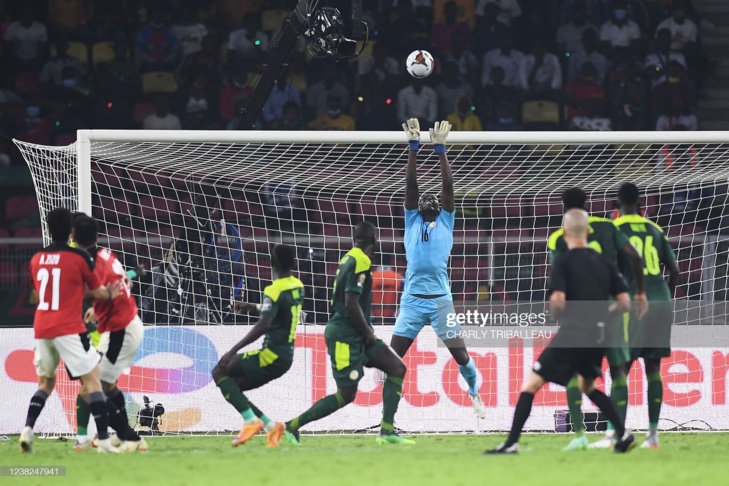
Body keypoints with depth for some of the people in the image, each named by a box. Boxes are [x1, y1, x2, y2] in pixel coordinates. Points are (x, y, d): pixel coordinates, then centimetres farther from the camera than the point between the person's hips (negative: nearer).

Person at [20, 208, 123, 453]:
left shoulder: (36, 259, 9)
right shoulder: (80, 257, -5)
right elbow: (97, 292, 4)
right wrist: (109, 293, 28)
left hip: (41, 329, 5)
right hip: (68, 329, -5)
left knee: (46, 382, 19)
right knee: (92, 379, 0)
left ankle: (27, 429, 0)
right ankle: (104, 439, -9)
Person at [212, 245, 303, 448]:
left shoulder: (274, 291, -16)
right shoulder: (297, 286, 11)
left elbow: (264, 325, -27)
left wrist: (234, 351, -28)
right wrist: (254, 307, 28)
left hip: (272, 355, -8)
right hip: (286, 356, 8)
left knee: (220, 372, -3)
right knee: (231, 388, 12)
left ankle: (251, 421, -11)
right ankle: (271, 426, 5)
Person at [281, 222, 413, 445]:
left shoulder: (350, 259, 13)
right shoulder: (360, 262, -16)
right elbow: (351, 304, -22)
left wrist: (366, 330, 13)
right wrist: (368, 333, -11)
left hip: (355, 334, 10)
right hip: (345, 336, -10)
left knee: (397, 368, 4)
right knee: (346, 394, -7)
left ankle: (387, 431, 1)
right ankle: (293, 426, 3)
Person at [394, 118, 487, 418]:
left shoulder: (445, 222, 13)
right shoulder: (412, 221, 15)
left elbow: (447, 185, 4)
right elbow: (410, 184, 7)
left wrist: (440, 149, 1)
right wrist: (413, 148, 1)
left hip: (440, 298, -1)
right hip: (412, 298, 1)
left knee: (459, 351, -2)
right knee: (394, 353, -4)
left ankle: (475, 394, 16)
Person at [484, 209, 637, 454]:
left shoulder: (562, 263, -7)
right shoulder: (604, 262, 9)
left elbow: (557, 301, -19)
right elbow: (625, 302, 7)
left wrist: (557, 313, 4)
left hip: (572, 333, -6)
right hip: (598, 337, 6)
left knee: (530, 385, 1)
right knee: (589, 385, 29)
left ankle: (512, 443, -6)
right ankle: (624, 434, 20)